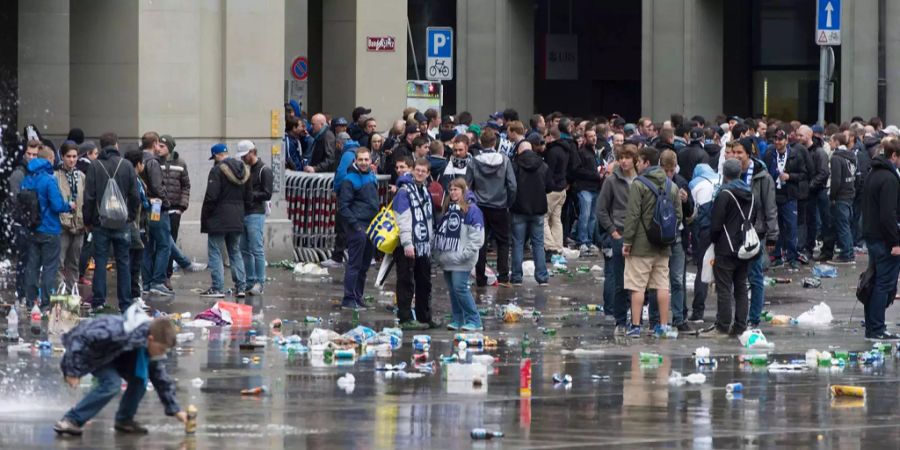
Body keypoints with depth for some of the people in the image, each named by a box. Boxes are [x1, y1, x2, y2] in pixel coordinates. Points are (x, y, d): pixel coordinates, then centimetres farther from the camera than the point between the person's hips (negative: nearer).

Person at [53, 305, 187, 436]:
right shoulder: (119, 332, -41)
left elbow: (161, 378, -2)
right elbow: (80, 338, -37)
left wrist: (175, 410, -4)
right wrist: (73, 371, -33)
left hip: (110, 352, 7)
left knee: (139, 378, -10)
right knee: (111, 382, -27)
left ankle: (124, 420, 7)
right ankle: (70, 421, -22)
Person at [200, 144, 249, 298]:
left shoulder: (218, 170, -14)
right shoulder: (243, 171, 11)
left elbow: (211, 197, -18)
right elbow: (246, 195, 16)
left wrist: (205, 216, -8)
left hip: (219, 219, -7)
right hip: (237, 219, 7)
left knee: (215, 252, -1)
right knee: (235, 252, 14)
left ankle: (217, 288, -5)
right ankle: (241, 286, 10)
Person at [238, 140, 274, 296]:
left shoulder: (264, 171, -5)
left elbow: (267, 194, -11)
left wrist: (251, 195, -18)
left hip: (256, 214, -8)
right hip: (243, 213, 8)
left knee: (257, 250, -9)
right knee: (245, 250, 9)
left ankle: (259, 283, -7)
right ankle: (250, 282, 15)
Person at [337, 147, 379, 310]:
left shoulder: (372, 177, 13)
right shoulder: (350, 180, -11)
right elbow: (343, 206, -13)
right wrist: (355, 226, -18)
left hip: (371, 226, 8)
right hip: (357, 226, -8)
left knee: (364, 266, 11)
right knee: (355, 264, -7)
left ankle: (357, 298, 18)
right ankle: (349, 299, -5)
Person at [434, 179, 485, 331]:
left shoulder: (471, 210, -8)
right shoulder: (448, 208, 16)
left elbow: (477, 237, -12)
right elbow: (441, 231, 21)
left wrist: (465, 254, -16)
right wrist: (438, 254, 14)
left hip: (461, 260, -8)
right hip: (448, 258, 8)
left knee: (460, 288, -13)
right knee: (452, 289, 9)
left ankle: (474, 321, -8)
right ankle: (457, 319, 15)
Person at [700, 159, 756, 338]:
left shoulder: (725, 195, -13)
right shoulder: (750, 194, 10)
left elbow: (716, 223, -13)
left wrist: (712, 240, 2)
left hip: (726, 250, -7)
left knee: (724, 289, -3)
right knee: (741, 288, 11)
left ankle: (722, 326, -4)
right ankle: (740, 326, 11)